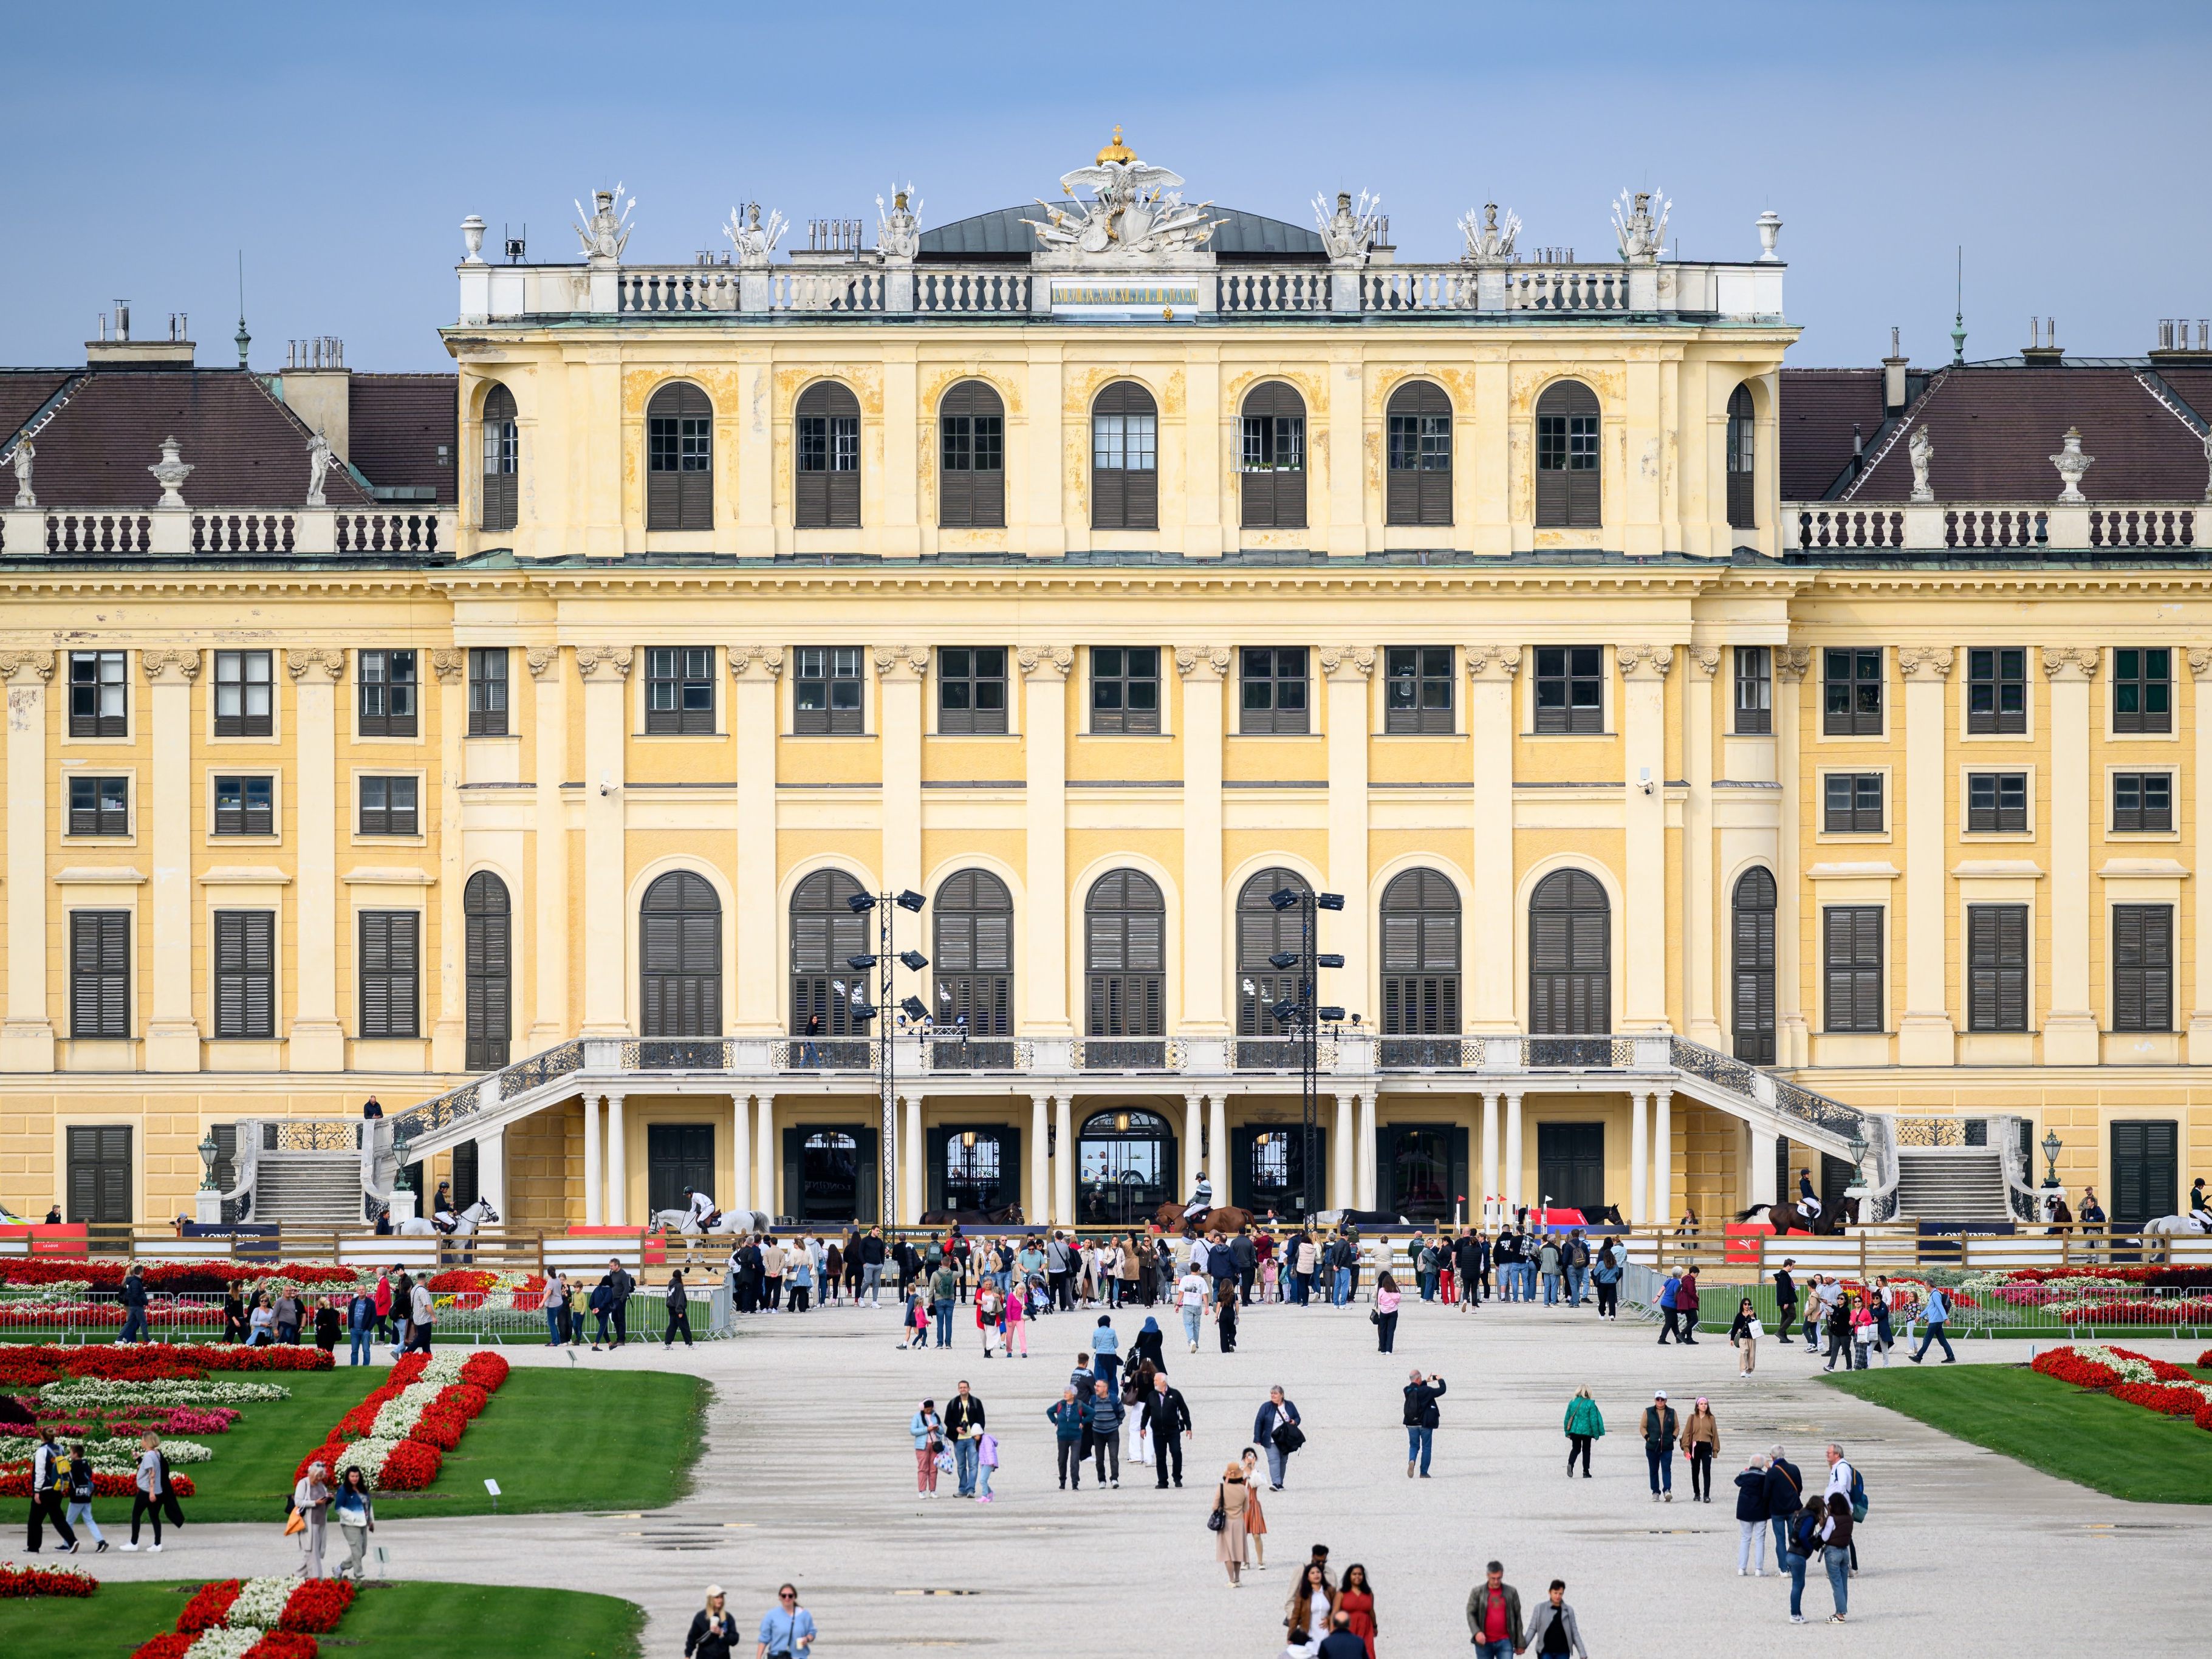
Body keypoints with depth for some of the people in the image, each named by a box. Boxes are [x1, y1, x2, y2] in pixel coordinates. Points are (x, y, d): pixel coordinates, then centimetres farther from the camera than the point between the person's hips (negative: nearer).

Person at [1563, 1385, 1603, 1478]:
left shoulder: (1572, 1403, 1)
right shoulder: (1590, 1404, -9)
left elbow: (1567, 1418, 5)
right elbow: (1593, 1420, -9)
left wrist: (1567, 1432, 14)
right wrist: (1596, 1434, -1)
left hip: (1574, 1431, 3)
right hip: (1587, 1431, -3)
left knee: (1575, 1449, 14)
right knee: (1586, 1450, 10)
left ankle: (1570, 1464, -14)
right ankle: (1586, 1472, 10)